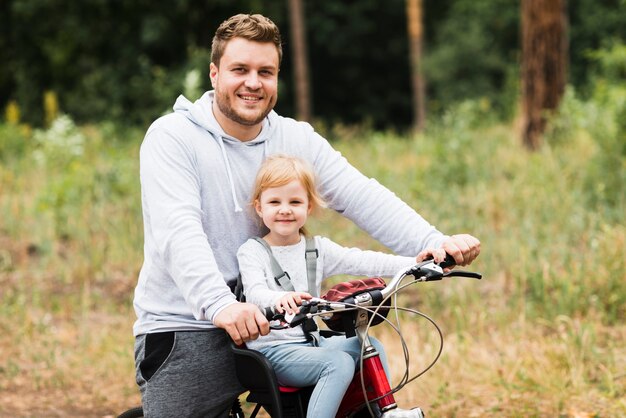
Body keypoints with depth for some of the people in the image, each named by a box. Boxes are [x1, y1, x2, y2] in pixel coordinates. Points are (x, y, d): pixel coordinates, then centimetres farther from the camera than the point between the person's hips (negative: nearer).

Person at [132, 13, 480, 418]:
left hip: (265, 325, 4)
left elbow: (361, 196, -7)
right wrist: (220, 306, -41)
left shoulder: (296, 139, 5)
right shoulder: (172, 137, -9)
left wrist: (433, 242, -25)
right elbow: (179, 231, -24)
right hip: (185, 332, -4)